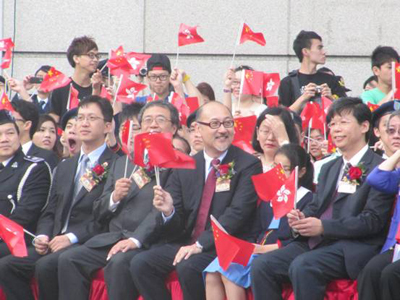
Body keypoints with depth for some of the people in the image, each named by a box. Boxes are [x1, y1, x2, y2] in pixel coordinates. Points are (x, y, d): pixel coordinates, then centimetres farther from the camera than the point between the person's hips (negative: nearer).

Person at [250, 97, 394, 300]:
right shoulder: (329, 169, 25)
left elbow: (373, 220, -11)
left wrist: (323, 227, -18)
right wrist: (300, 219, -1)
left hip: (353, 247, -8)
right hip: (315, 243, 8)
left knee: (302, 266, -34)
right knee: (261, 265, -13)